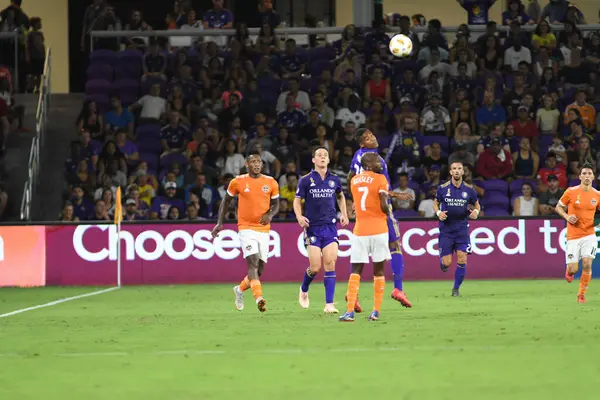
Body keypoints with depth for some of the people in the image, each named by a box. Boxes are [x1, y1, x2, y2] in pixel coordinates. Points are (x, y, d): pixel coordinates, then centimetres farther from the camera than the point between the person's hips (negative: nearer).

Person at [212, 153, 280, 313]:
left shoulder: (271, 183, 4)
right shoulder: (238, 182, -2)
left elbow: (275, 204, 13)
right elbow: (226, 201, 11)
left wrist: (270, 215, -9)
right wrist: (219, 223, 6)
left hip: (264, 228, 3)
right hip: (246, 227, -3)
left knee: (259, 269, 6)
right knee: (253, 262, -21)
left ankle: (240, 289, 33)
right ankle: (259, 298, -29)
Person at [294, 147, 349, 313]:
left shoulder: (334, 180, 8)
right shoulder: (306, 180, -1)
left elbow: (340, 196, 27)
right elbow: (297, 200, 3)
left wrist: (344, 214, 13)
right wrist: (299, 216, -15)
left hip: (330, 226, 2)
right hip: (312, 227, -2)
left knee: (330, 264, -9)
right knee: (315, 267, -5)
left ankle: (329, 304, -8)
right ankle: (303, 290, 28)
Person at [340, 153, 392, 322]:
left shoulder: (354, 181, 11)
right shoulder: (380, 179, -6)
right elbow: (384, 205, -13)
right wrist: (388, 213, 7)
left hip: (360, 230, 3)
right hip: (378, 230, -3)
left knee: (356, 271, 2)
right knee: (378, 271, 7)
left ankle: (350, 312, -10)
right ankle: (376, 312, 4)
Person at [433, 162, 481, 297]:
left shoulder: (469, 190, -1)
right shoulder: (442, 188, -3)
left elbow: (476, 205, 13)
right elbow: (436, 203, 11)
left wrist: (476, 211, -9)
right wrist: (438, 213, -9)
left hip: (462, 229, 1)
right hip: (446, 229, -1)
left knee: (462, 259, -9)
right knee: (447, 263, -5)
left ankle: (456, 288, 10)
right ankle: (442, 260, 34)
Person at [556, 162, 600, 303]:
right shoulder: (571, 192, -6)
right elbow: (558, 207, 7)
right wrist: (567, 217, -12)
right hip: (573, 237, -1)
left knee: (587, 264, -16)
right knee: (573, 269, -3)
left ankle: (581, 295, 1)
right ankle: (569, 271, 37)